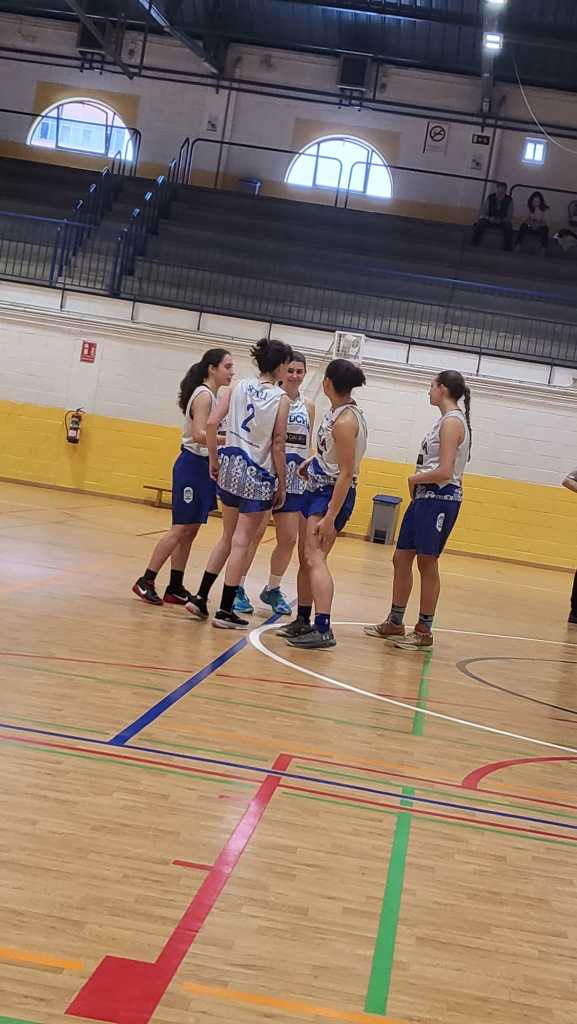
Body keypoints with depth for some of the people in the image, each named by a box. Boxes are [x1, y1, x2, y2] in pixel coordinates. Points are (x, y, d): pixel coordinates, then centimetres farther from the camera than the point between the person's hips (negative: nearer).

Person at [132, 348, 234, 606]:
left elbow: (206, 433, 9)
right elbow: (199, 435, -23)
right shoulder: (204, 395, -13)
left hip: (203, 466, 9)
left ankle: (175, 588, 13)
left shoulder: (212, 396, 13)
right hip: (192, 465, -9)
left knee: (189, 531, 9)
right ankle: (146, 581, -1)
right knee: (181, 529, -7)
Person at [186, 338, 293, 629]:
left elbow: (211, 423, -6)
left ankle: (200, 597, 18)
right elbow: (278, 446, -9)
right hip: (259, 474, -5)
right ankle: (225, 611, 6)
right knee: (242, 543, 2)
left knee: (228, 537, 20)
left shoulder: (238, 387, 2)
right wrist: (282, 486, 0)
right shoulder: (281, 399, -9)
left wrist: (213, 460, 6)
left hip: (230, 466, 5)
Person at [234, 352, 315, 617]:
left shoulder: (308, 406, 10)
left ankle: (273, 589, 21)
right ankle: (237, 588, 4)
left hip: (294, 479, 5)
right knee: (254, 532, -5)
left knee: (289, 538, 6)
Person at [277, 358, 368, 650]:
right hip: (317, 489, 10)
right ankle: (303, 622, 26)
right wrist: (313, 461, 11)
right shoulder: (337, 411, 6)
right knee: (305, 558, 15)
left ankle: (323, 630, -25)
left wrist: (330, 517, -25)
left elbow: (347, 473, -23)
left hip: (333, 495, -10)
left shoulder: (345, 420, -21)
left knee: (314, 558, -19)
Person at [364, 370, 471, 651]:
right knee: (401, 559, 12)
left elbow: (444, 472, -22)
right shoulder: (446, 421, 15)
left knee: (427, 564, -1)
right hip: (424, 498, 10)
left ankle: (424, 631, 9)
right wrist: (417, 482, 4)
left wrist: (415, 478, -8)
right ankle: (394, 624, 22)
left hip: (440, 499, -10)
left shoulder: (452, 422, -14)